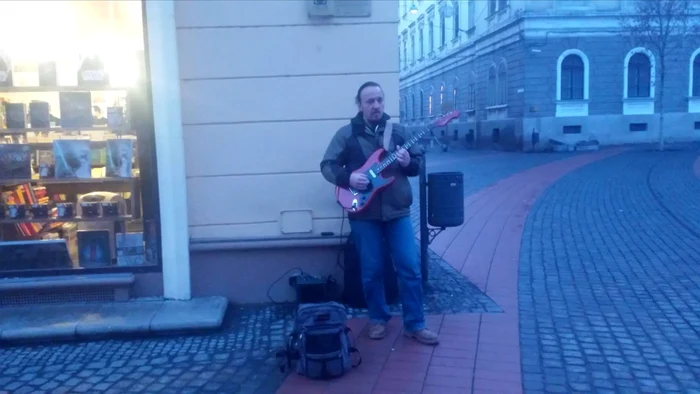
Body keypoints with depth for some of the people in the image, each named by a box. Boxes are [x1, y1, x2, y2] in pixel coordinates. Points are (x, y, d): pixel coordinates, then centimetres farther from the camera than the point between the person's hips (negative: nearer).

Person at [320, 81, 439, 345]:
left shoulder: (398, 131, 7)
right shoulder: (346, 134, 1)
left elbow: (418, 162, 10)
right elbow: (327, 165, 0)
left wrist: (408, 163, -13)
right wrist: (348, 178, -18)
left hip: (398, 210, 2)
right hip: (364, 213, -1)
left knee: (410, 267, 0)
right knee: (371, 270, 6)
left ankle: (415, 324, 11)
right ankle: (378, 318, 25)